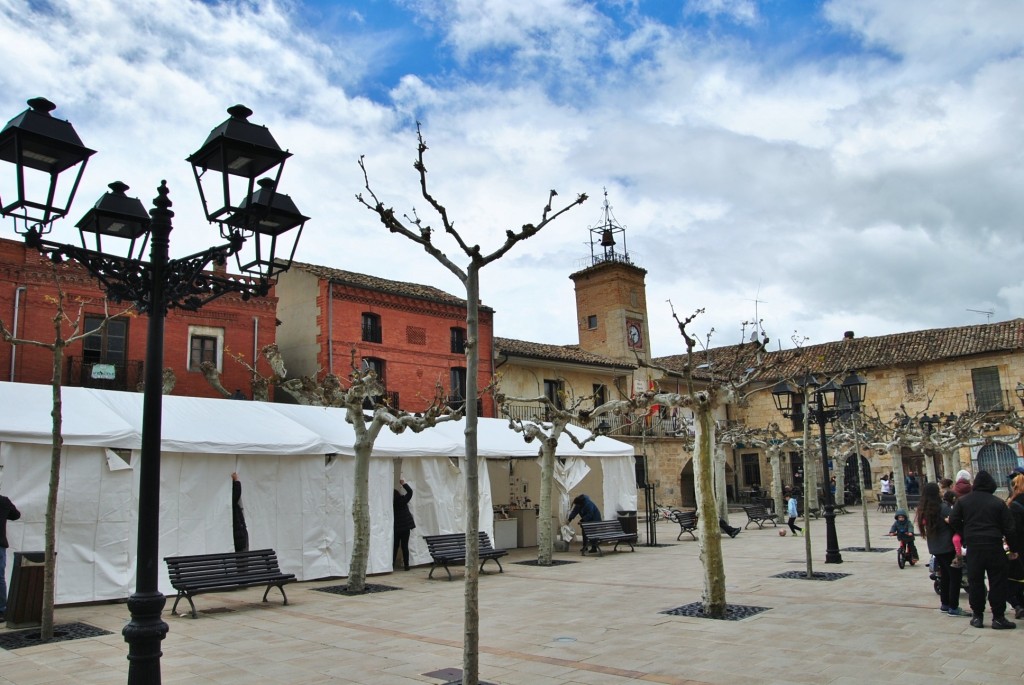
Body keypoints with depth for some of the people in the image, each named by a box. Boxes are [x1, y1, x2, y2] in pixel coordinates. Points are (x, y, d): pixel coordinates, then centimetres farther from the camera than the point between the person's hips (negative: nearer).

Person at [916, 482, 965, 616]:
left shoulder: (922, 509, 5)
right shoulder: (943, 507, -17)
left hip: (934, 548, 8)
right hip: (947, 547, -8)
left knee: (944, 575, 19)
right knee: (955, 576, -1)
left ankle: (944, 604, 26)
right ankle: (953, 608, 0)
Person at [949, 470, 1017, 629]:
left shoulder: (963, 501, 2)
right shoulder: (998, 503, -2)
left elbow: (953, 520, -1)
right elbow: (1008, 528, -1)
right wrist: (1013, 549, 8)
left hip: (973, 546, 2)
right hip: (994, 546, -2)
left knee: (975, 582, 8)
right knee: (997, 581, 4)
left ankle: (977, 616, 12)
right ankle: (998, 617, 5)